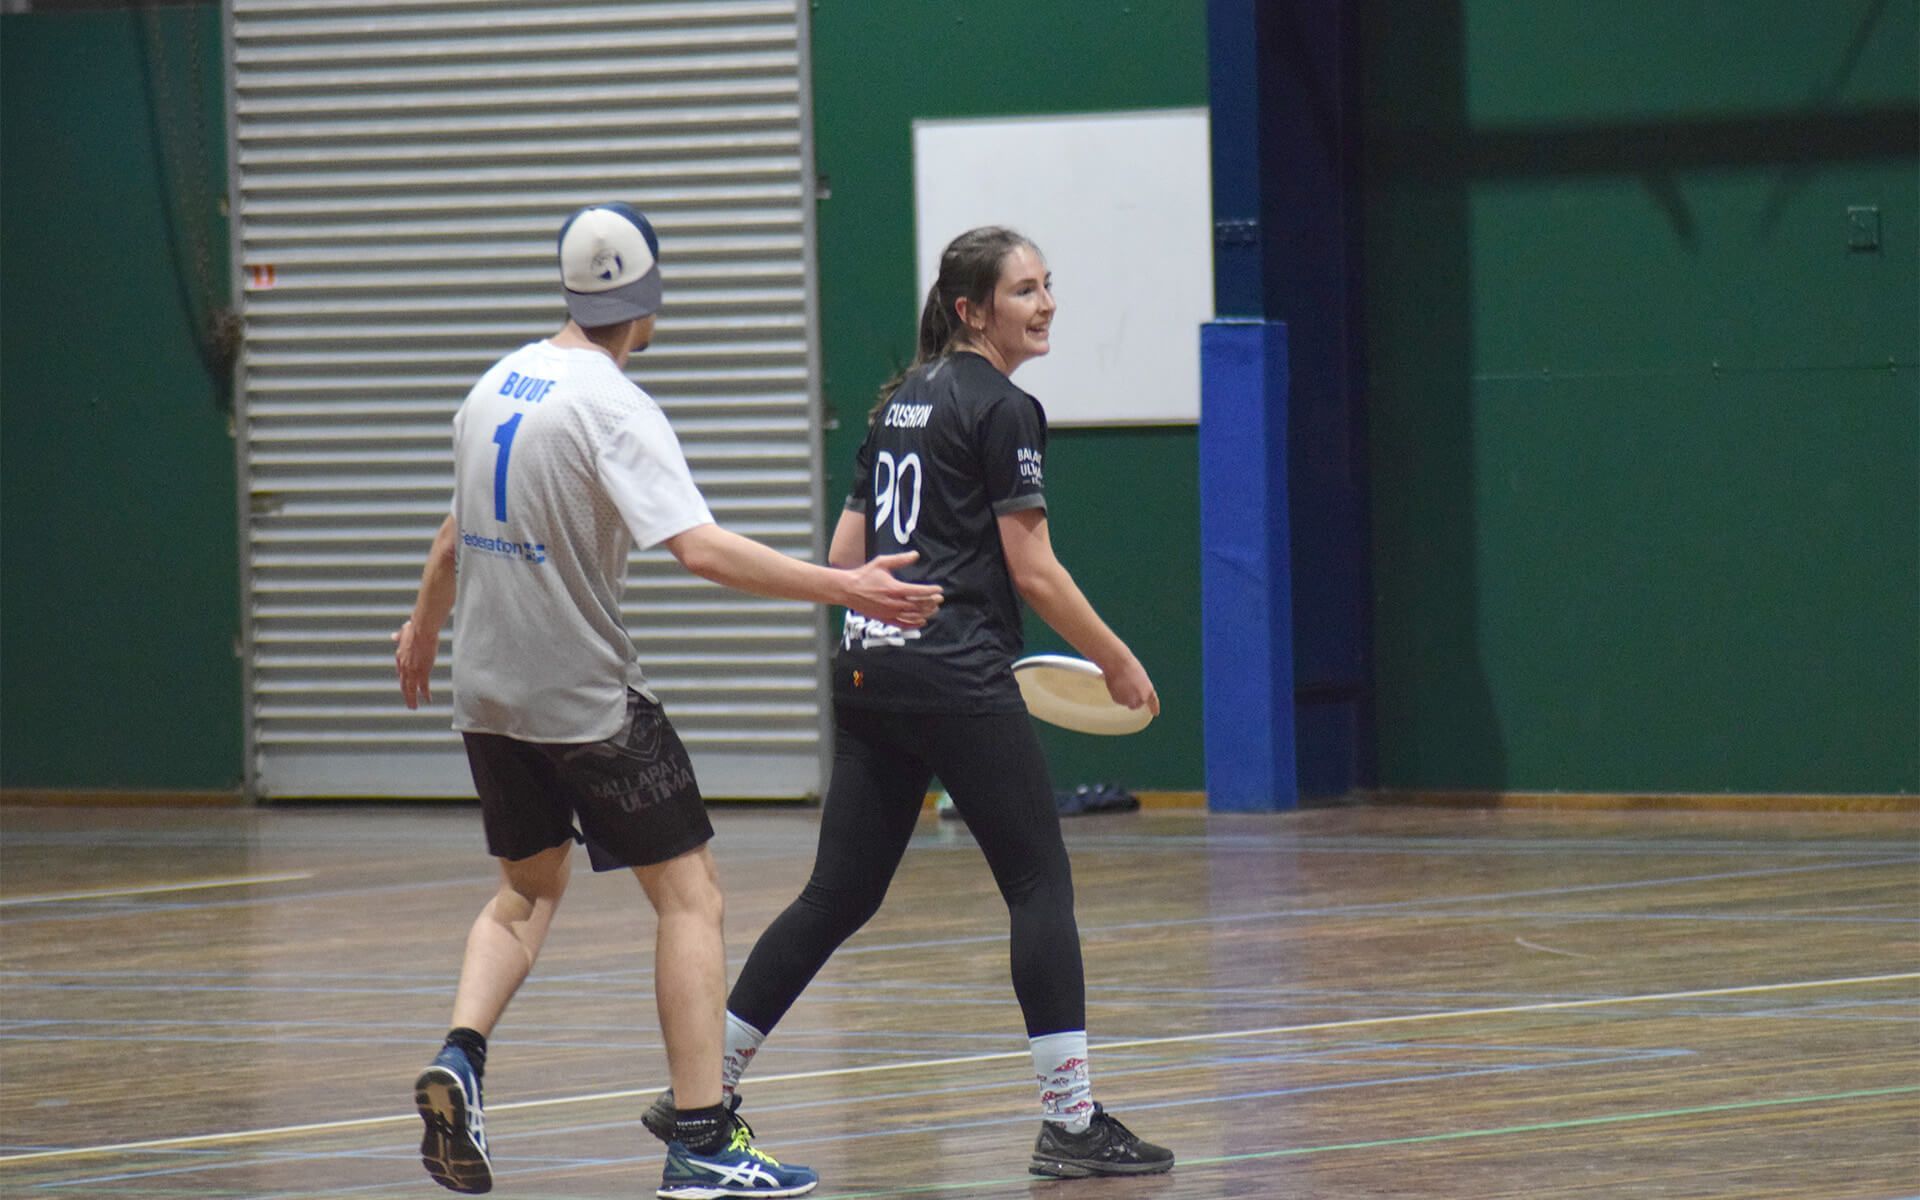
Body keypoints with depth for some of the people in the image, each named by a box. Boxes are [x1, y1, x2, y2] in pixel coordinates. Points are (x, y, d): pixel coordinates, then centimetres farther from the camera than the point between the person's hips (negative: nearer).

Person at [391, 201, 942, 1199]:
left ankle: (460, 1054, -1)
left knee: (527, 891, 23)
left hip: (488, 695, 7)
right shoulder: (612, 406, -16)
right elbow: (702, 548, -27)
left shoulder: (496, 386, 7)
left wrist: (424, 624, 40)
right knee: (690, 895, -1)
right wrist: (848, 589, -29)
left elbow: (459, 532, 22)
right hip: (589, 700, -7)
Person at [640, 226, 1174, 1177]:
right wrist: (1118, 662, -1)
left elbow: (846, 553, 19)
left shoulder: (901, 400, 17)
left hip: (868, 665, 8)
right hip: (958, 681, -8)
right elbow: (1033, 572, -10)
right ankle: (1070, 1122, -4)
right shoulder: (1001, 410, -7)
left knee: (839, 894, 12)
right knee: (1040, 884, -2)